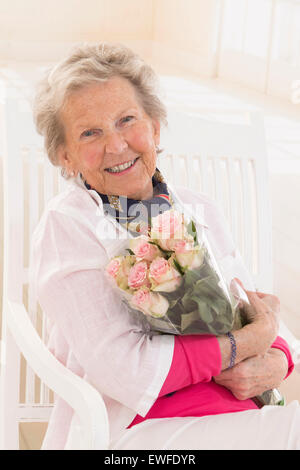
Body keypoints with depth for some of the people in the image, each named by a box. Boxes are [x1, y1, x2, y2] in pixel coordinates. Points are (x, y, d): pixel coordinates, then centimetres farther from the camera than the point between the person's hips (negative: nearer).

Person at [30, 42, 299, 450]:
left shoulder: (198, 210, 13)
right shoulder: (66, 226, -6)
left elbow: (254, 316, 15)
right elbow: (125, 370, -16)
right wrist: (251, 341, -11)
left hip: (233, 414, 6)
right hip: (132, 429, -6)